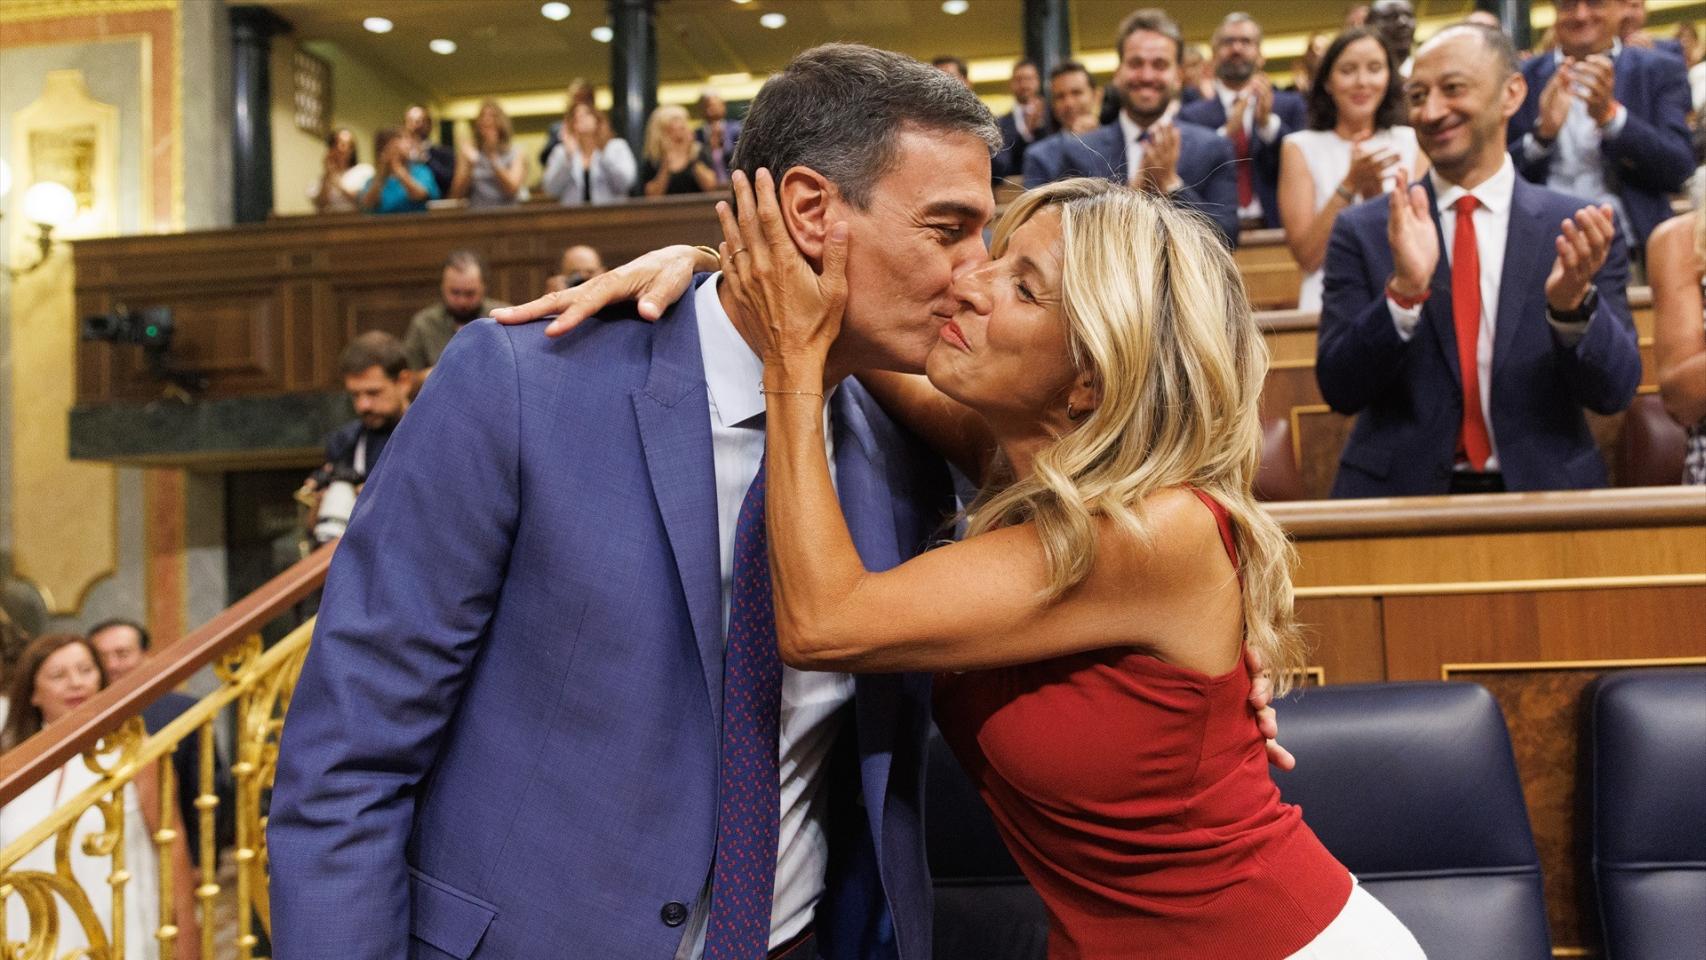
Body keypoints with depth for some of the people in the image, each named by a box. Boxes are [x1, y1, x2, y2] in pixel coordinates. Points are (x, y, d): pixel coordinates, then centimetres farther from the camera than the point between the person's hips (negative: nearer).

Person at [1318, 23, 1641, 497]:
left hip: (1544, 492, 1)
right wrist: (1403, 290, -19)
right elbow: (1339, 388, -4)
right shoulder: (1361, 230, 2)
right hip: (1399, 493, -1)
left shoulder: (1578, 230, 4)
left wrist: (1574, 303, -16)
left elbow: (1616, 391, 1)